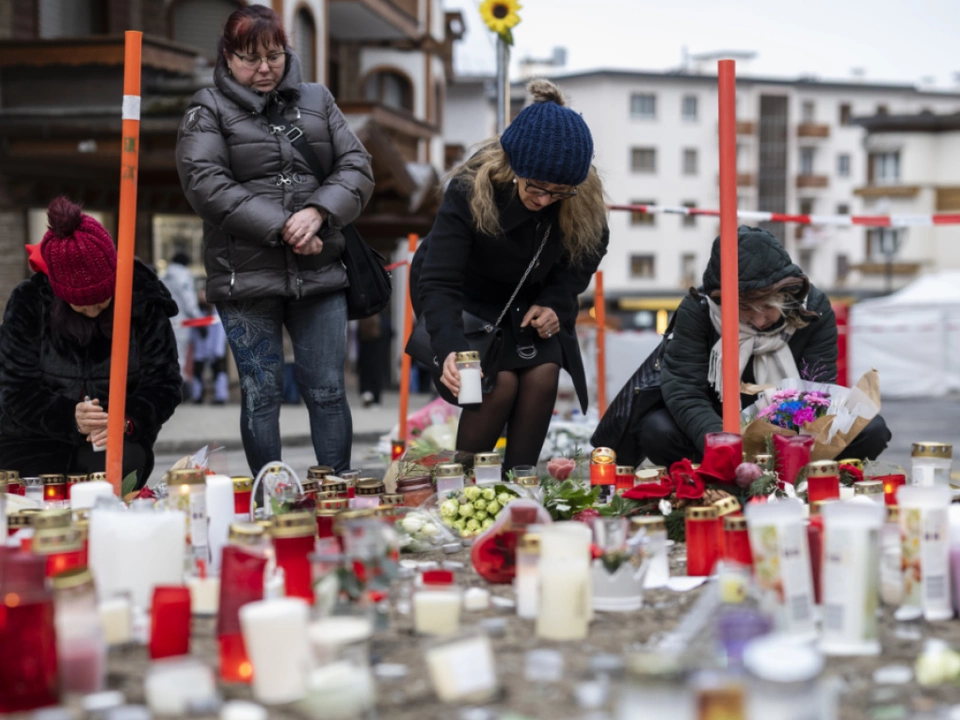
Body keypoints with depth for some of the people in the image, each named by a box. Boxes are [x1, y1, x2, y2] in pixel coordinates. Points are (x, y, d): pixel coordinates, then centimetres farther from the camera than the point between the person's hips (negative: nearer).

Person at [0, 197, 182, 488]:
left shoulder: (144, 302, -9)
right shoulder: (27, 303, -9)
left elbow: (163, 384, -7)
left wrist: (128, 420, -28)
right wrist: (69, 417, -29)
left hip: (117, 445, 0)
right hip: (34, 446, 1)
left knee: (123, 465, -32)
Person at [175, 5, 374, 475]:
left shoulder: (317, 101, 13)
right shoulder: (209, 111, 3)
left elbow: (356, 167, 7)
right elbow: (206, 185, -11)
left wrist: (318, 212, -13)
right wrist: (281, 228, -16)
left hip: (319, 274, 3)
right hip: (246, 275, -2)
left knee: (327, 391, 4)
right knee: (261, 395, 4)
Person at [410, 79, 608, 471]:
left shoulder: (585, 198, -23)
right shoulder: (470, 190, -34)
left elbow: (586, 254, -1)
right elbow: (438, 283, -34)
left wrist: (555, 303, -16)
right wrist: (450, 349, -49)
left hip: (529, 299, 4)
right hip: (468, 297, -4)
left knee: (543, 373, -19)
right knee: (501, 382, -22)